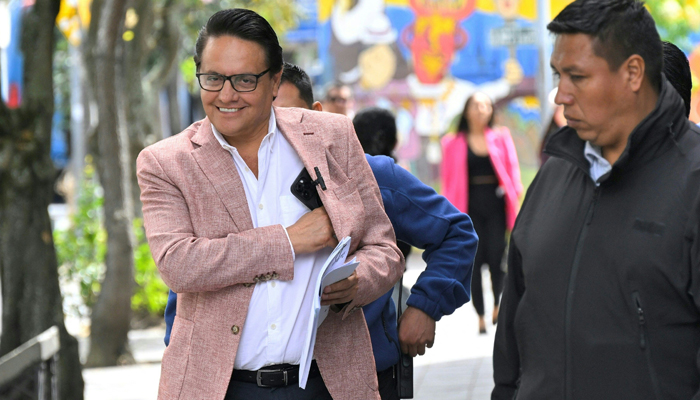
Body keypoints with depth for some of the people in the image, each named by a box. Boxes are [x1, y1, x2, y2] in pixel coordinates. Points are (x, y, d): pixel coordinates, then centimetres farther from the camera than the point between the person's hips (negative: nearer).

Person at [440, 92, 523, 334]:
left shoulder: (501, 138, 10)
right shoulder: (455, 144, 7)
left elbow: (512, 169, 9)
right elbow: (449, 179, 6)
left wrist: (515, 195, -4)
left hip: (497, 204, 0)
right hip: (471, 204, 0)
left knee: (497, 257, -9)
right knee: (475, 261, -2)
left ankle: (498, 303, 17)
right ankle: (481, 316, 7)